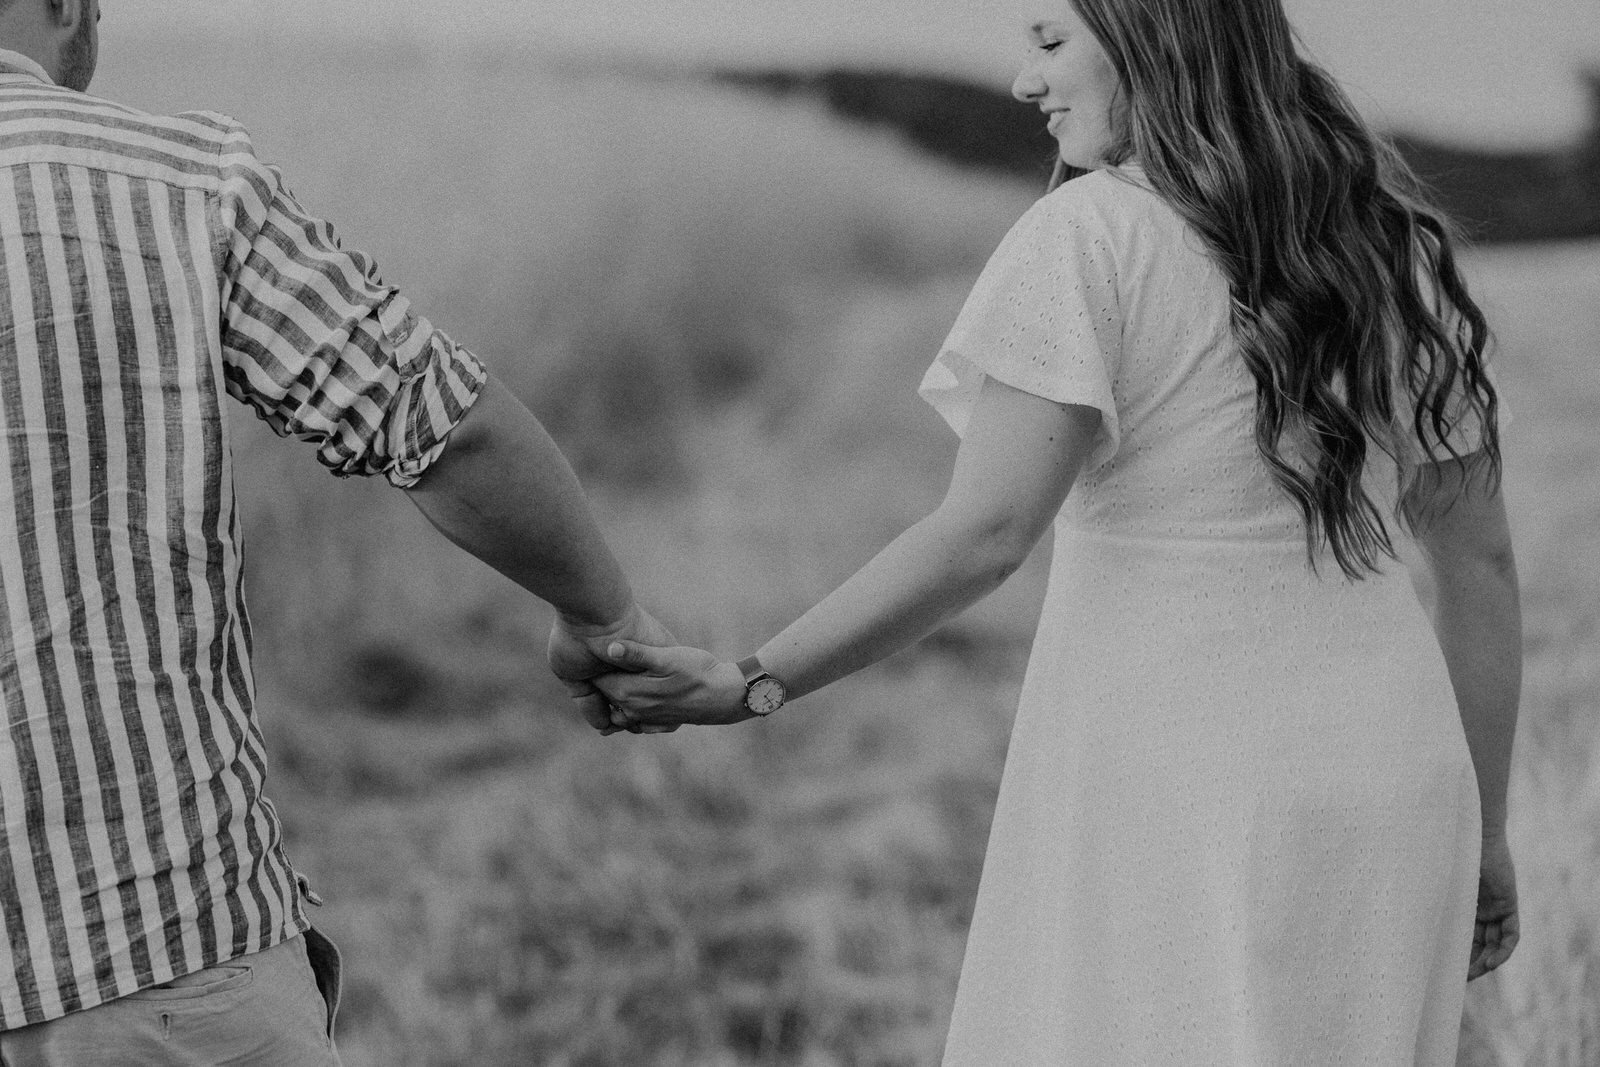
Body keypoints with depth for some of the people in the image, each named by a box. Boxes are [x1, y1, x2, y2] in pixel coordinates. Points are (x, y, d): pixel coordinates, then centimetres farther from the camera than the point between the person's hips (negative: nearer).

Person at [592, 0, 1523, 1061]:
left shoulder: (1091, 235, -9)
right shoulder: (1393, 247, 10)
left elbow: (984, 533, -17)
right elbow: (1480, 561, 12)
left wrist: (755, 682, -12)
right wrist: (1482, 835, 19)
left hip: (1174, 791, -6)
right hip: (1382, 794, 6)